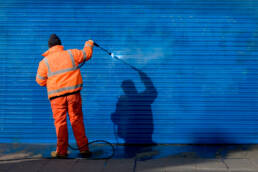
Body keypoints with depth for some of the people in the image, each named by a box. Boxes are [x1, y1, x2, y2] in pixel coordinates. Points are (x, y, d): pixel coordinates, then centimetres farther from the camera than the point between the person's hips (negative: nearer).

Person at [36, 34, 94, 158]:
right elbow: (87, 54, 18)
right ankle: (83, 149, 12)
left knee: (60, 122, 4)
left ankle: (61, 151, 8)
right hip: (73, 92, 1)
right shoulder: (71, 54, 3)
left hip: (57, 95, -1)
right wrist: (89, 44, 38)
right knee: (77, 120, 8)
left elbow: (40, 81, 6)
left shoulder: (44, 61, 1)